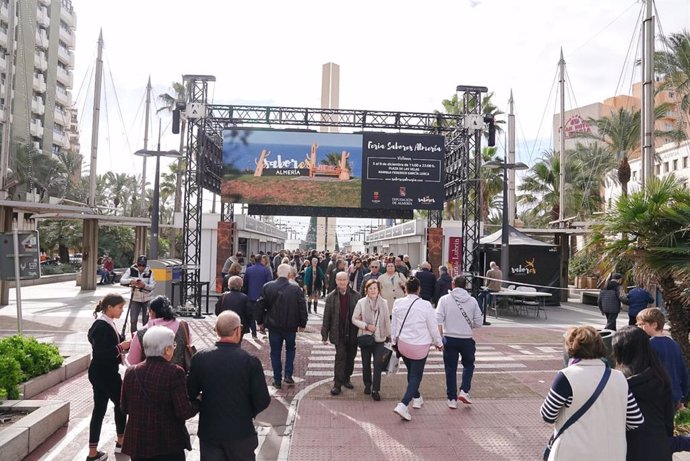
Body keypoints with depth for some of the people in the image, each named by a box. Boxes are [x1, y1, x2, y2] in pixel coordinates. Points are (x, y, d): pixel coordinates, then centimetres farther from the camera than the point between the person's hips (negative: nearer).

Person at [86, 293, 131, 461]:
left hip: (105, 373, 9)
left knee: (99, 409, 11)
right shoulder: (101, 326, -21)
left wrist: (126, 344, 3)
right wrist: (121, 347, -23)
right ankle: (121, 441, 26)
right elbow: (100, 353, -25)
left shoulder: (108, 323, 7)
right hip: (103, 373, -9)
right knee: (121, 403, 8)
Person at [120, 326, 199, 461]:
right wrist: (198, 402, -1)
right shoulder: (174, 373, -19)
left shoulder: (131, 372, -4)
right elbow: (184, 412, -19)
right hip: (169, 445, -4)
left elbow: (124, 408, 7)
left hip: (137, 443, 5)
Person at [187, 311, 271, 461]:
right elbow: (262, 401, -13)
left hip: (209, 432, 2)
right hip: (241, 432, -1)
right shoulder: (250, 361, -16)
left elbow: (190, 394, -2)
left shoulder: (199, 358, -10)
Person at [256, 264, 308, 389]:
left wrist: (260, 322, 9)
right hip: (290, 326, 0)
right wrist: (302, 324, 7)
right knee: (290, 349, 20)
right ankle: (288, 375, 11)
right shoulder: (296, 289, -9)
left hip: (274, 326, 0)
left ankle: (277, 380, 14)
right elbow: (302, 307, -5)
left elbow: (260, 305, -2)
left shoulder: (267, 287, -7)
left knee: (275, 353, 11)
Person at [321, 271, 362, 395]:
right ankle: (337, 383, 1)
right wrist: (324, 334, 1)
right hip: (338, 332, -2)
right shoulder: (331, 297, 0)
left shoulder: (355, 296, 0)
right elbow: (326, 317, 2)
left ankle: (346, 378, 30)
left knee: (350, 357, 12)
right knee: (340, 356, -5)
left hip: (352, 332, 2)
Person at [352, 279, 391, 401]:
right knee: (366, 363, 12)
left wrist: (389, 335, 12)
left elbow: (387, 320, 7)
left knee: (378, 363, -8)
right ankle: (367, 385, 33)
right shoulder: (361, 302, -5)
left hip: (379, 338, 0)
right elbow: (354, 319, -2)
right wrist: (366, 326, -14)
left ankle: (375, 390, -1)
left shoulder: (384, 303, -1)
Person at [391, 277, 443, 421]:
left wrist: (394, 341, 19)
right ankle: (403, 405, -10)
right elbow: (433, 327, -7)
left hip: (402, 344, 4)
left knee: (411, 372, 24)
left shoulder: (398, 303, -6)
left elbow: (393, 324, 4)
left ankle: (416, 398, 42)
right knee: (416, 375, 5)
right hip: (420, 346, -4)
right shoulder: (425, 305, -16)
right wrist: (439, 343, 9)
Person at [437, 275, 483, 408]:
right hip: (466, 339, 0)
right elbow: (479, 322, 1)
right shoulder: (472, 301, -1)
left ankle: (452, 399, 14)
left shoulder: (444, 299, -4)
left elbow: (438, 320, -11)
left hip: (449, 338, 0)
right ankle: (464, 391, 10)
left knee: (450, 369, 10)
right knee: (468, 365, 23)